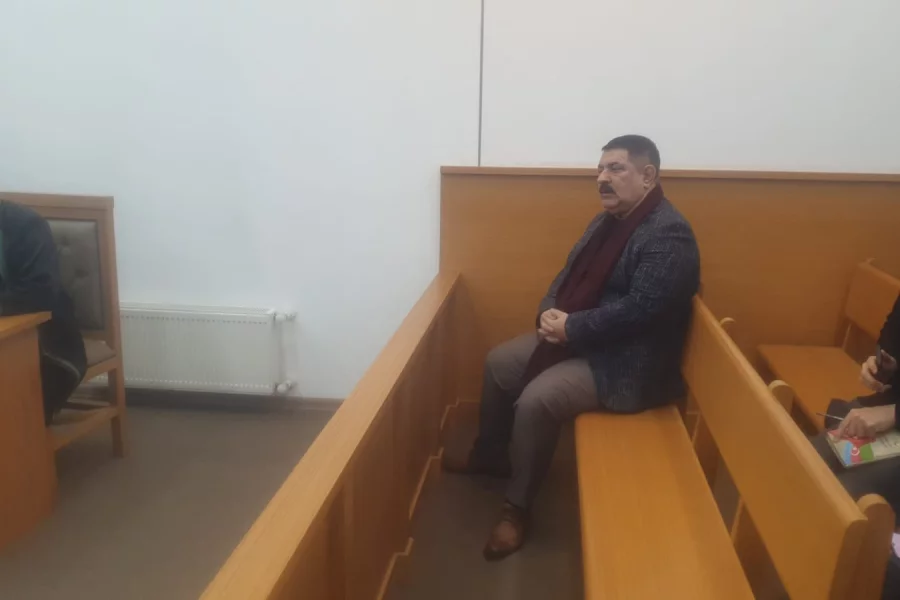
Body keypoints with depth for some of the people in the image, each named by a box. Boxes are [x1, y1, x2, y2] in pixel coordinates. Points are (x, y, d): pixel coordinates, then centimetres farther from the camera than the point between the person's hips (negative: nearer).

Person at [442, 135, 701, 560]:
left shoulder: (668, 235, -21)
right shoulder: (607, 221, 9)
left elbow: (638, 309, -28)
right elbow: (571, 274, 13)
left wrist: (571, 328, -22)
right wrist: (550, 312, -7)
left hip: (628, 362, -10)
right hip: (577, 336, 10)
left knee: (535, 400, -25)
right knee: (499, 363, 9)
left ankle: (517, 507, -5)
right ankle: (489, 457, 29)